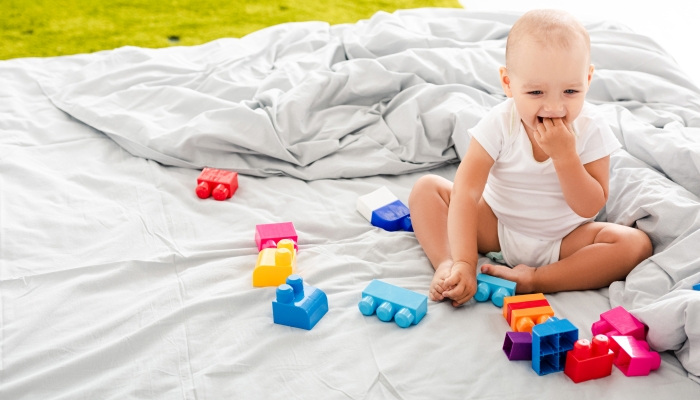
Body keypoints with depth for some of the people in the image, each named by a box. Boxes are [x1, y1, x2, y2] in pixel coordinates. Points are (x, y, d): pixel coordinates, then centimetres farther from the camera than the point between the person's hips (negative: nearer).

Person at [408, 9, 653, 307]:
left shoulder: (591, 129, -17)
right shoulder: (499, 124, -20)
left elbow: (589, 208, -19)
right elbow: (466, 193, -27)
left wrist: (565, 155, -33)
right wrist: (463, 263, -36)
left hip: (562, 240, 0)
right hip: (495, 226, 0)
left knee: (636, 243, -23)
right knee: (426, 187, -13)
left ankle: (535, 280, -29)